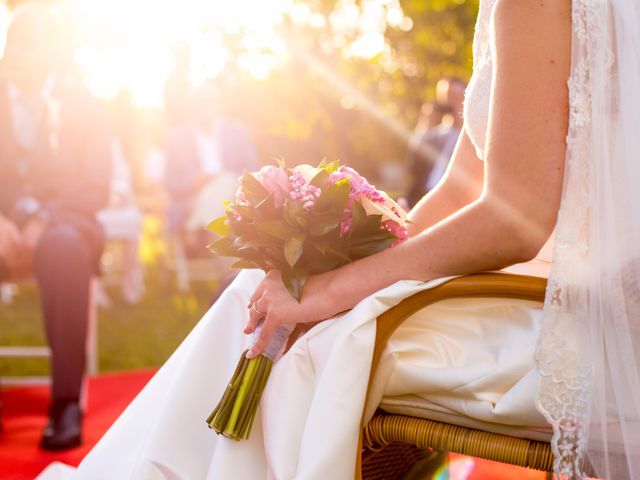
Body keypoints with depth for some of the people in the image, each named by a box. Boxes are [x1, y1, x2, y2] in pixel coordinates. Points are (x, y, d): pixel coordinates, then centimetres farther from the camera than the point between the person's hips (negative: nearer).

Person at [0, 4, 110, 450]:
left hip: (63, 218, -1)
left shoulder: (80, 104, 8)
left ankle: (67, 402, -37)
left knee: (63, 247, -38)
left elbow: (95, 187, 1)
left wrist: (40, 221, -15)